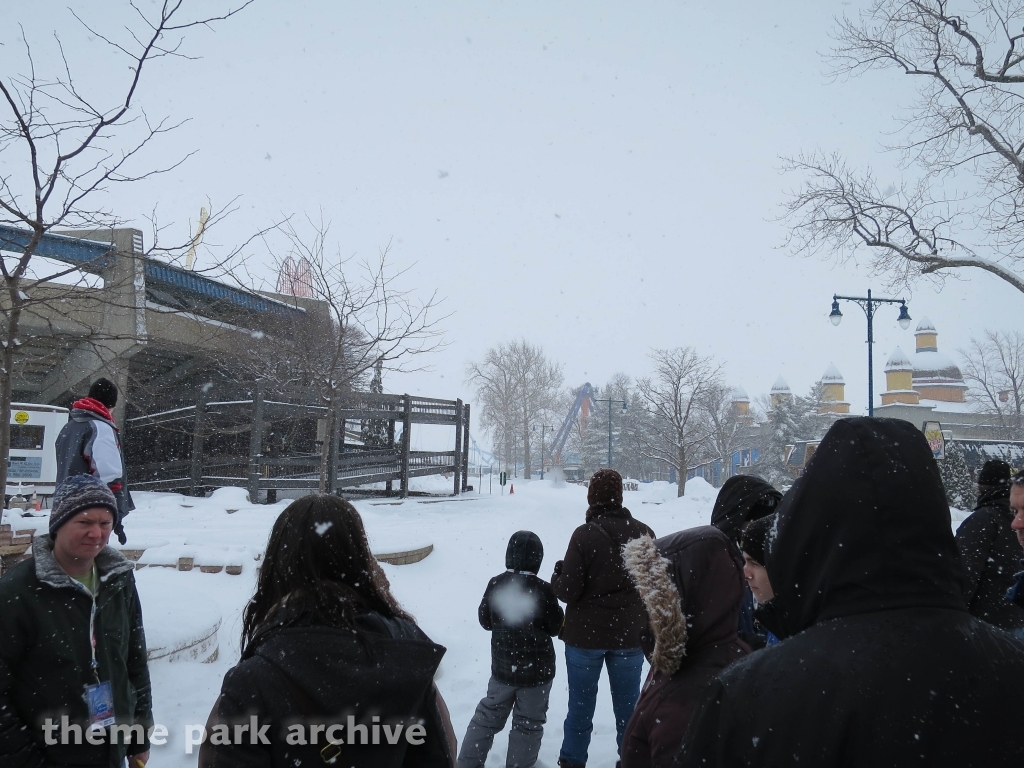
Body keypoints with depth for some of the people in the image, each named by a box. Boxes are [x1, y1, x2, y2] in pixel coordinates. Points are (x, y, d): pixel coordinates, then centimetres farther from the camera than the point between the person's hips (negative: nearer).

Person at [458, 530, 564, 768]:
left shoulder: (495, 584, -9)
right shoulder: (542, 589, -19)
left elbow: (485, 621, 3)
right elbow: (555, 627, -7)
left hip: (502, 667, 4)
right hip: (536, 669, -3)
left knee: (488, 716, 19)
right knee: (528, 723, 11)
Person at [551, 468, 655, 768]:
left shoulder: (585, 535, -16)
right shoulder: (644, 533, -4)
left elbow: (568, 591, -15)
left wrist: (558, 572, 5)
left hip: (586, 634, -2)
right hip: (630, 633, 3)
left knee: (580, 706, 12)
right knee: (628, 706, 13)